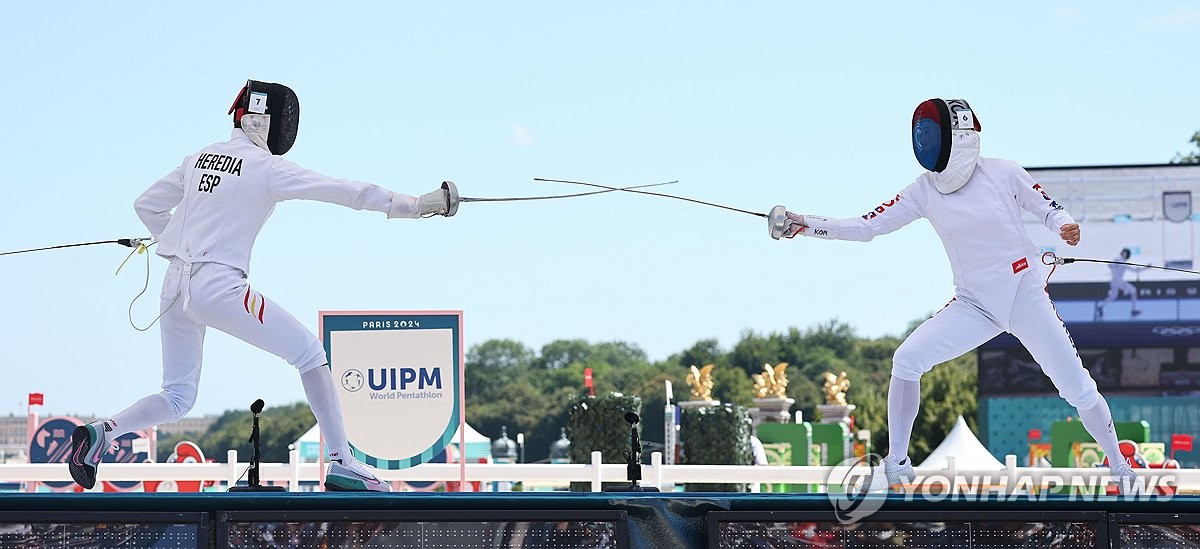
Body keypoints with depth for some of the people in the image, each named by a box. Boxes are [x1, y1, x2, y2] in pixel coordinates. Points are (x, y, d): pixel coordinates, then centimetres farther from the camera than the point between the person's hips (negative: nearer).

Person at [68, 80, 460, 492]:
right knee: (309, 352, 3)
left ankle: (102, 434, -6)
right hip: (218, 288, -7)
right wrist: (415, 205, -12)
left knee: (177, 400, 17)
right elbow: (342, 191, -11)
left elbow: (145, 206, 21)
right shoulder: (265, 167, -6)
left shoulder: (200, 159, 14)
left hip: (175, 289, 7)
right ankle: (341, 464, -2)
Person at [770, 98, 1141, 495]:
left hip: (1026, 298, -2)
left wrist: (1065, 225, -24)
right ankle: (897, 465, -6)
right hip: (974, 305, 3)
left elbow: (1047, 208, 0)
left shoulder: (1003, 174, -13)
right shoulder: (925, 190, -6)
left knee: (1078, 389, -1)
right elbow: (867, 227, -8)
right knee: (907, 360, -17)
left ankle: (1120, 466, 24)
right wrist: (804, 224, -18)